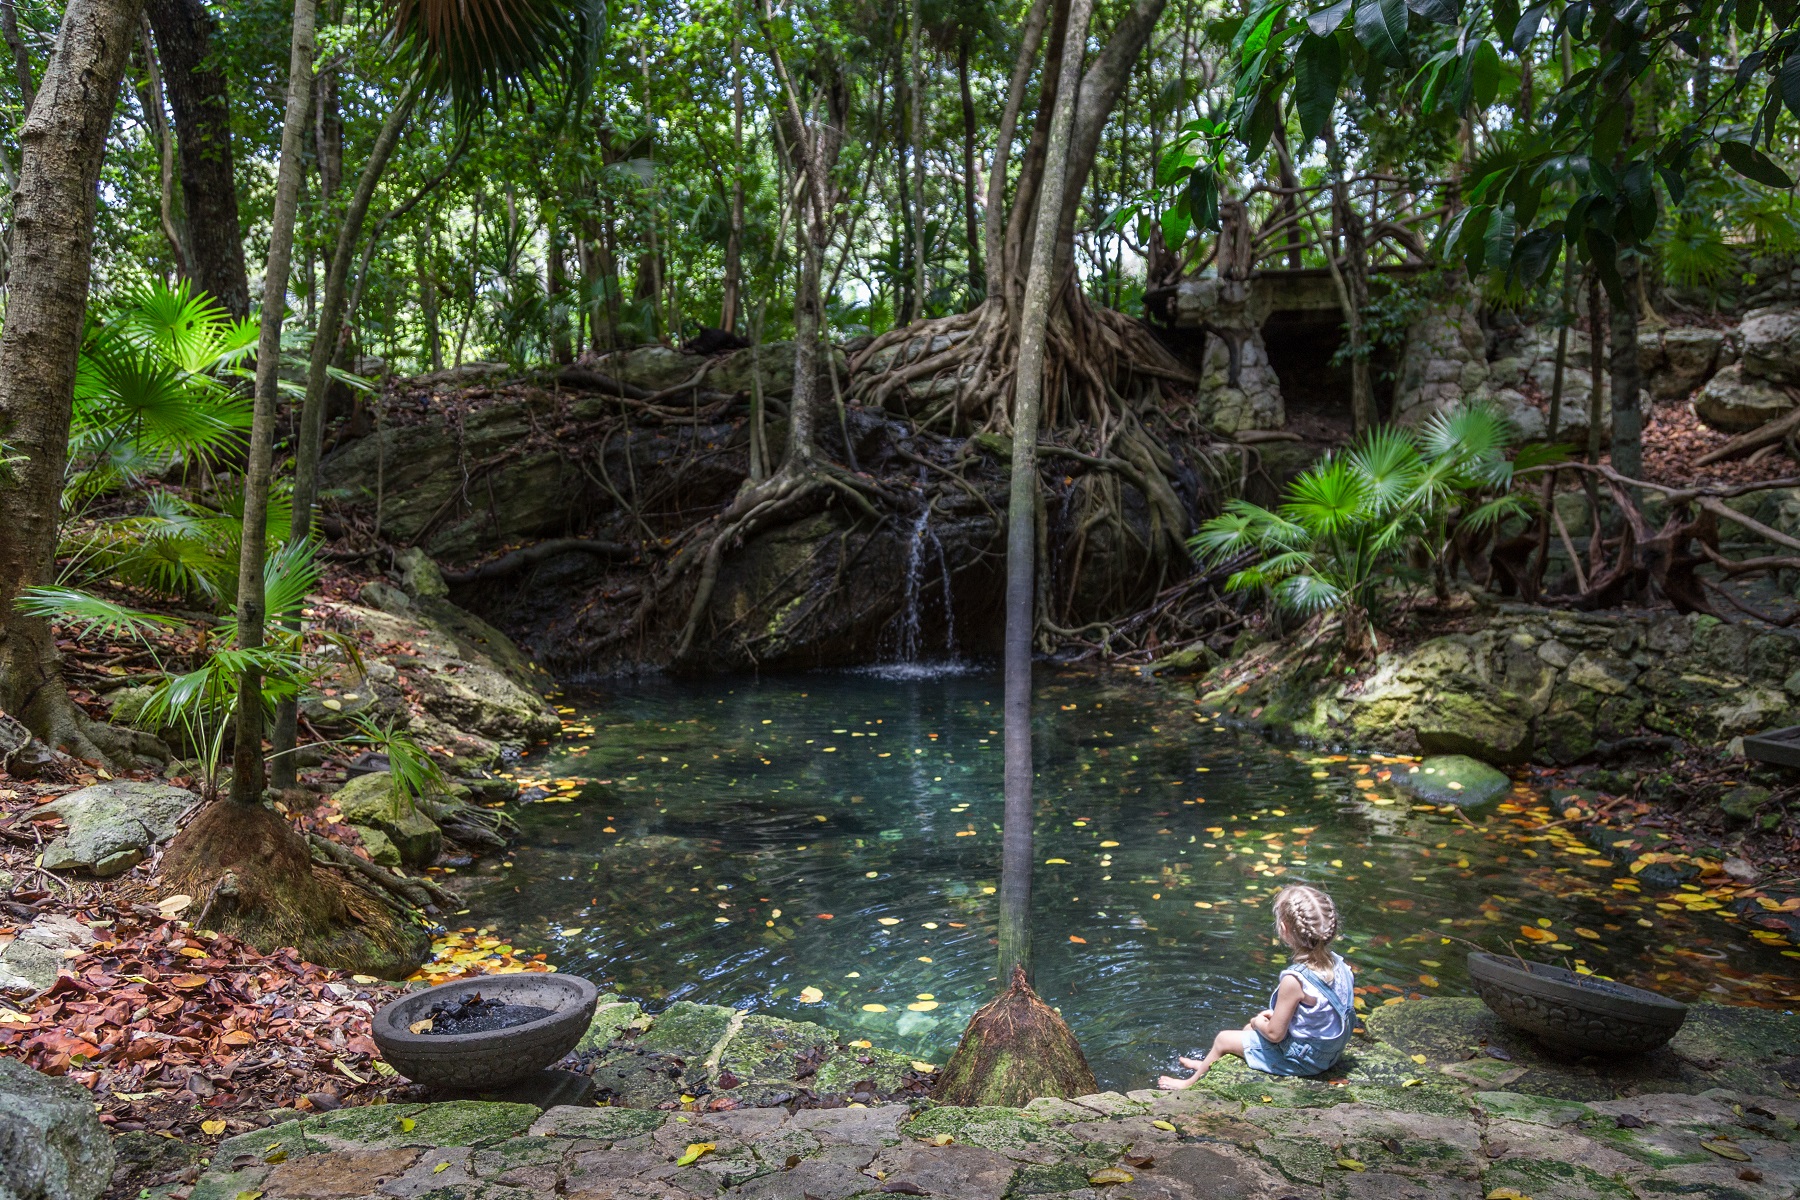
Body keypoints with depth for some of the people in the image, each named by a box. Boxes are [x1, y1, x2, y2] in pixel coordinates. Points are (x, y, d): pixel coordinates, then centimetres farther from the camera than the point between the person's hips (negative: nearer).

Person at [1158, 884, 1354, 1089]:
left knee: (1223, 1039, 11)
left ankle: (1192, 1082, 36)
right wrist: (1277, 1014, 7)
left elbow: (1274, 1033, -23)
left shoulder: (1294, 980, -33)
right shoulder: (1336, 962, -9)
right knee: (1249, 1028, 28)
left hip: (1299, 1060, -8)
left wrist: (1258, 1022, -2)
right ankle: (1208, 1064, 50)